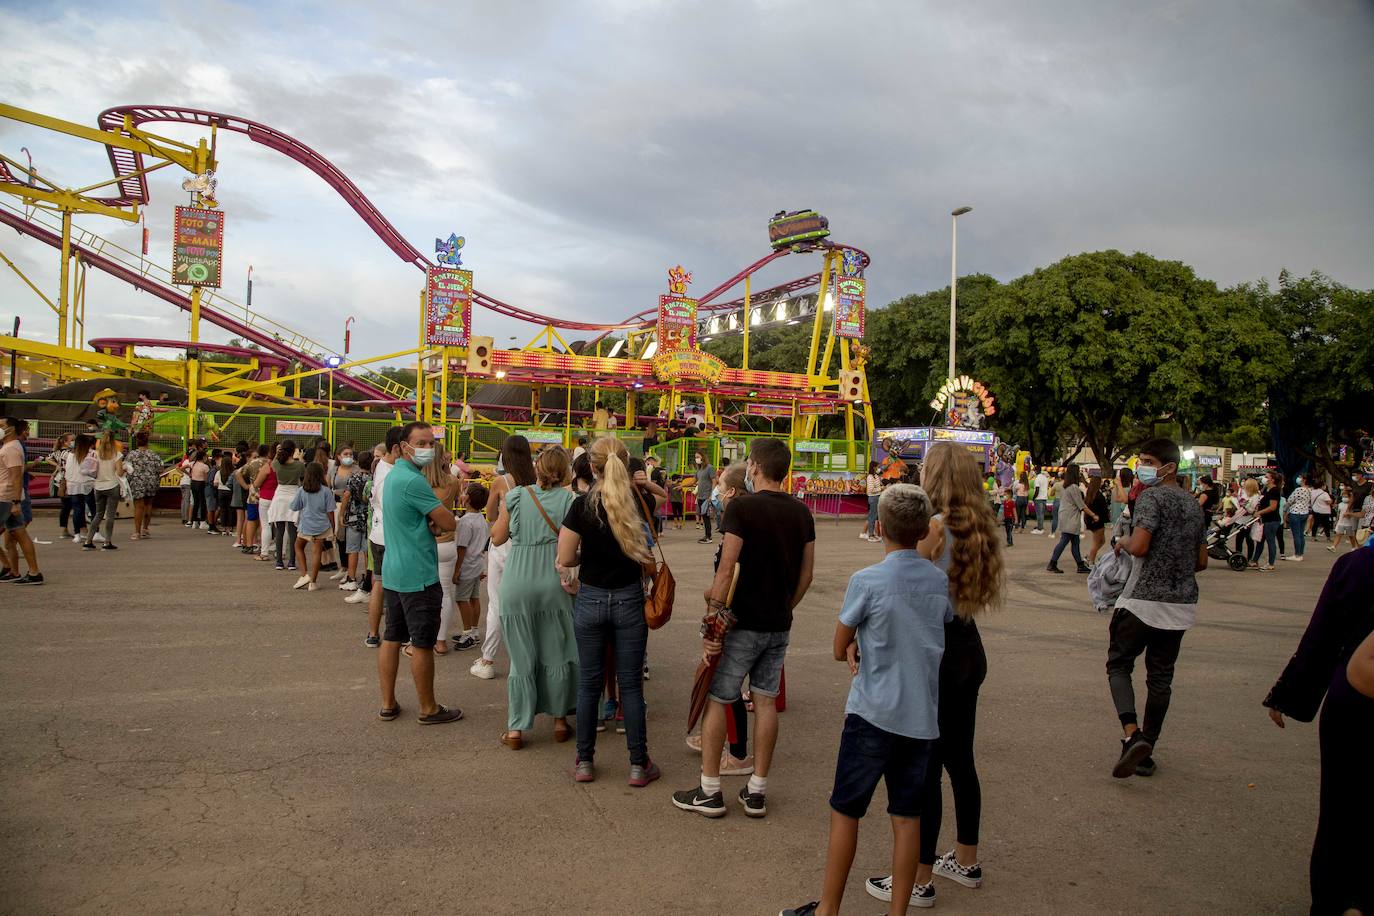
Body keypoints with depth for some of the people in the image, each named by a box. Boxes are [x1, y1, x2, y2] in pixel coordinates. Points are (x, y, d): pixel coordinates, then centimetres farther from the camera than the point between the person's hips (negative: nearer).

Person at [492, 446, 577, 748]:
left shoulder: (514, 496, -2)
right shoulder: (568, 499, -4)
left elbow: (497, 538, 6)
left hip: (517, 584, 0)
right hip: (554, 584, 0)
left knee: (521, 661, 8)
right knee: (557, 657, 14)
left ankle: (516, 729, 12)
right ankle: (559, 721, 23)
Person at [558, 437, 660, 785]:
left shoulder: (582, 505, -11)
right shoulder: (640, 502, -7)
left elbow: (565, 560, -10)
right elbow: (648, 553, -1)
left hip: (590, 600, 0)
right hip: (630, 599, 1)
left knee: (589, 682, 12)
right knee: (631, 683, 8)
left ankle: (584, 761, 21)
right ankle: (639, 764, 14)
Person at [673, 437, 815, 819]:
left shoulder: (741, 507, -15)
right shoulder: (801, 512, 4)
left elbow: (726, 570, -19)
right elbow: (806, 574, 9)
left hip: (742, 623, -6)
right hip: (779, 625, 6)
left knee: (716, 700, 6)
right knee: (765, 700, 12)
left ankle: (709, 791, 13)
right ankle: (757, 792, 20)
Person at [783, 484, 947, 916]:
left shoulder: (866, 581, -14)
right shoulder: (941, 581, 2)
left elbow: (840, 650, -7)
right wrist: (866, 644, 1)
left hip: (873, 714, -5)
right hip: (922, 718, 5)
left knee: (845, 812, 8)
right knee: (907, 818, 12)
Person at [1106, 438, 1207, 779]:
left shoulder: (1151, 496, -11)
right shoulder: (1193, 505, 13)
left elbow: (1139, 546, -22)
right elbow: (1201, 561, 17)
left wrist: (1122, 542, -2)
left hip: (1144, 600, -7)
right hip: (1181, 605, 7)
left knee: (1118, 664, 6)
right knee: (1161, 676, 11)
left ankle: (1132, 734, -14)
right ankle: (1146, 751, 17)